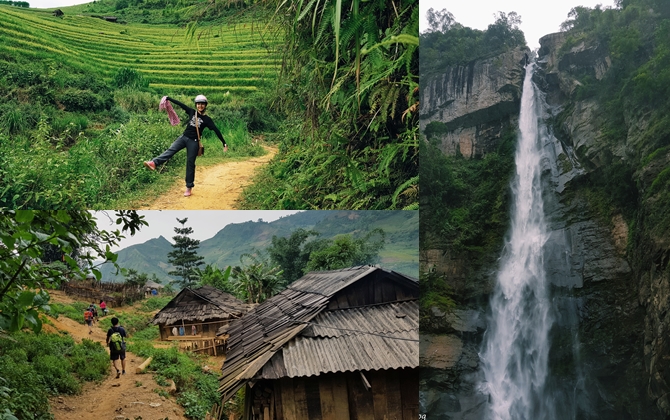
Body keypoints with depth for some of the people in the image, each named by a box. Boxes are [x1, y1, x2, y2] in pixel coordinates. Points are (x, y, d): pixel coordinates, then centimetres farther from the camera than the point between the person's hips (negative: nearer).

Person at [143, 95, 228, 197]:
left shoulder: (207, 119, -1)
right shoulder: (192, 112, 8)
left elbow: (216, 130, -6)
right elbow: (180, 104, 8)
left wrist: (224, 143, -10)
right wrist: (168, 98, 8)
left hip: (194, 142, -2)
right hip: (184, 137, 2)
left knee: (190, 163, 0)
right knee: (171, 150, -21)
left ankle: (189, 187, 7)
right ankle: (154, 163, -42)